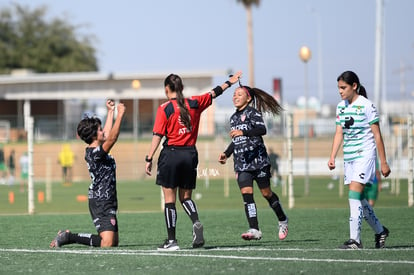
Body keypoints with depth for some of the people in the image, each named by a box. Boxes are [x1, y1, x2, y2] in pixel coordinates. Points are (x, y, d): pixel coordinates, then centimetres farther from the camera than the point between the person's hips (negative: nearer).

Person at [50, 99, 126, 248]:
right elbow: (112, 138, -30)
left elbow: (107, 135, 28)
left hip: (106, 203, 11)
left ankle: (68, 236, 17)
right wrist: (120, 115, -26)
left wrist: (110, 112, 32)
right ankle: (69, 237, -7)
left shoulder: (92, 150, 11)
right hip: (101, 202, -11)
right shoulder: (95, 153, -17)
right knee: (107, 243, -20)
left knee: (114, 242, 12)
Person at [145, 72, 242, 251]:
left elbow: (157, 136, -11)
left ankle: (171, 240, 1)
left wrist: (149, 159, -7)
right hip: (190, 154, 4)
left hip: (171, 154, -4)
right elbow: (213, 93, 19)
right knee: (185, 196, 15)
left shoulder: (164, 109, -8)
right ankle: (196, 222, -14)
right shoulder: (194, 103, 4)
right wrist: (229, 82, 35)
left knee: (169, 199, 2)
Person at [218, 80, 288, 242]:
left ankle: (282, 221, 26)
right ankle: (254, 230, -15)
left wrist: (243, 132, -35)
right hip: (241, 163, 6)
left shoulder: (252, 112, -5)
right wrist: (226, 154, 19)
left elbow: (262, 129, -23)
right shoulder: (233, 118, 18)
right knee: (246, 193, -10)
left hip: (258, 159, -6)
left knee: (266, 193, 3)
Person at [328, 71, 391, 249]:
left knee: (354, 195, -17)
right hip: (349, 157, 7)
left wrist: (383, 162, -6)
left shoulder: (366, 106, -10)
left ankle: (355, 239, -19)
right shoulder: (341, 107, 10)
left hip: (365, 154, -7)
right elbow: (339, 133, 14)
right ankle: (380, 231, 28)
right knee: (359, 199, 9)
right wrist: (332, 157, 2)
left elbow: (377, 135, -7)